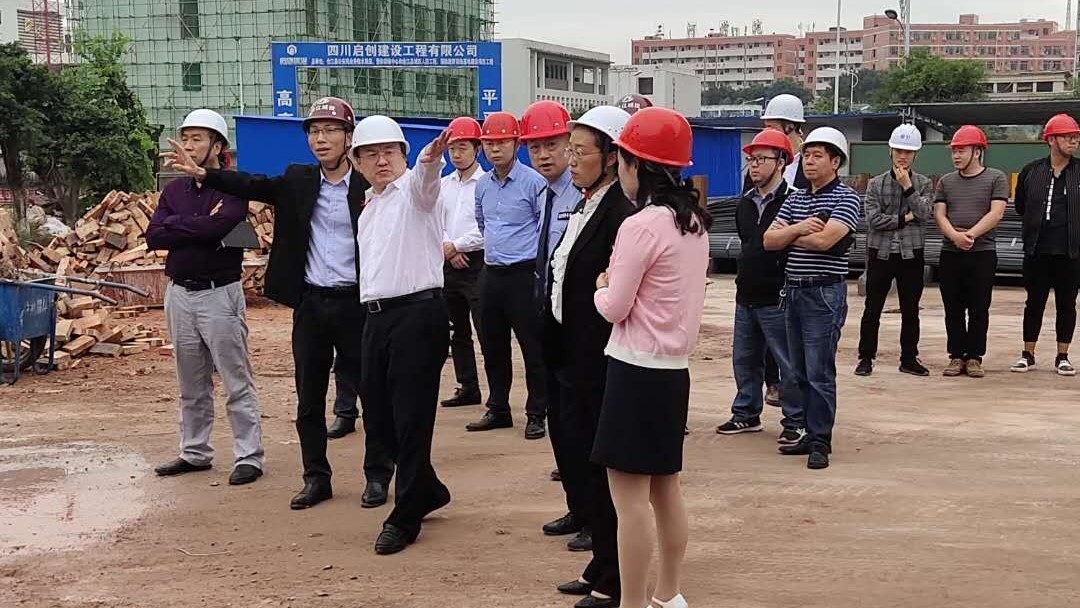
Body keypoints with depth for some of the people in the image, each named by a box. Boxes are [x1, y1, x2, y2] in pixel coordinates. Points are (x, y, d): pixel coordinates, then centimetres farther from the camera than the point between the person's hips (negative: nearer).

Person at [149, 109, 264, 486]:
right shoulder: (175, 190, 11)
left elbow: (222, 225, -25)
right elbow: (153, 237, -2)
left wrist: (177, 225, -11)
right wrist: (201, 228, -11)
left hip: (219, 294, -6)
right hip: (179, 294, 6)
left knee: (237, 382, -2)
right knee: (191, 384, 15)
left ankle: (249, 457, 2)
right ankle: (194, 453, 25)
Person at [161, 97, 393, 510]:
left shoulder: (369, 185, -5)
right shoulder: (298, 181, 7)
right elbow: (253, 185, -2)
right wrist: (201, 174, -12)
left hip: (356, 302, -4)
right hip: (310, 304, 4)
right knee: (309, 397, 10)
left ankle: (377, 476, 17)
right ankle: (316, 477, 21)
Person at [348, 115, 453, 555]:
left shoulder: (413, 190, -4)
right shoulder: (368, 207, 20)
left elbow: (424, 180, -29)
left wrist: (431, 159, -51)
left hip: (418, 313, -8)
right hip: (377, 315, 8)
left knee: (411, 417, -4)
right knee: (378, 413, 12)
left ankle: (405, 516, 7)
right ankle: (427, 490, 32)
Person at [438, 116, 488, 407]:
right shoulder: (443, 185, 13)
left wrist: (456, 245, -11)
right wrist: (449, 250, -4)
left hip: (478, 263, -7)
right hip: (450, 264, 7)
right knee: (458, 331, 13)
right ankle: (468, 388, 22)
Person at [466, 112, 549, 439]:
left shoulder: (533, 182, -11)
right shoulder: (482, 185, 10)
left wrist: (526, 251, -3)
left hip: (523, 274, -7)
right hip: (491, 274, 7)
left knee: (532, 347, -2)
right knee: (492, 347, 13)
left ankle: (536, 414, 7)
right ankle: (498, 409, 24)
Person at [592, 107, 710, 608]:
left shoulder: (640, 226, -17)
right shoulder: (694, 222, 8)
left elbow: (615, 308, -12)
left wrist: (601, 287, 7)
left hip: (636, 370, -9)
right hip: (675, 368, 9)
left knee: (630, 496, -2)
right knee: (666, 488, 17)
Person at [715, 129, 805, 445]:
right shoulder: (745, 204, 12)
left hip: (776, 300, -8)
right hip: (746, 297, 8)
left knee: (788, 362, 0)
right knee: (744, 359, 15)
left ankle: (795, 421, 9)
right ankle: (746, 414, 28)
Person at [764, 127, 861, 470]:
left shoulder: (845, 198, -6)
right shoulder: (795, 200, 14)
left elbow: (824, 240, -20)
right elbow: (769, 240, 6)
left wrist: (787, 234, -4)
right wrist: (798, 228, -12)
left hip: (824, 293, -7)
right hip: (793, 290, 7)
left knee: (820, 373, -7)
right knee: (801, 372, 12)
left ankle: (821, 442, -1)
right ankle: (811, 434, 21)